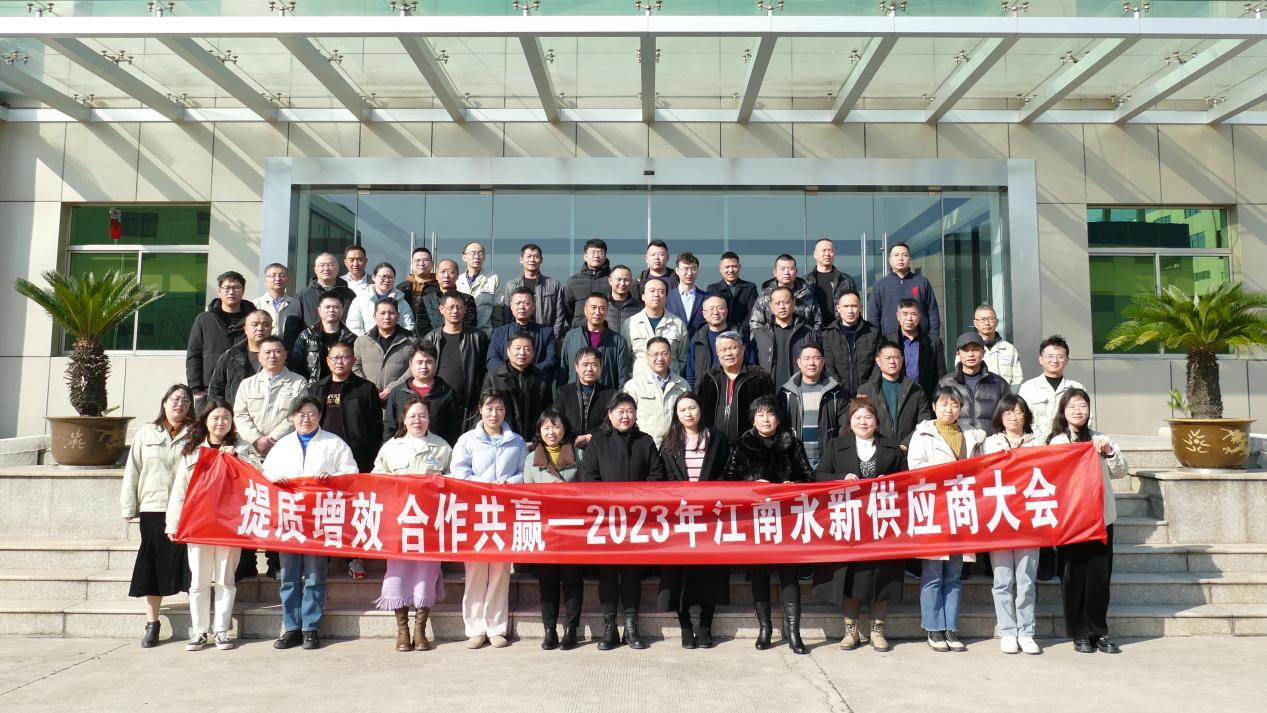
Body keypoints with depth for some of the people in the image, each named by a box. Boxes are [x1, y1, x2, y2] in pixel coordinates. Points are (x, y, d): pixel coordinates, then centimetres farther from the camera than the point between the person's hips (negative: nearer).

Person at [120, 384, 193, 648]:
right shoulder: (146, 433, 10)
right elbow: (132, 471, 10)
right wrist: (129, 508, 6)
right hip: (153, 509, 1)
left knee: (191, 566, -1)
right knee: (153, 567, 5)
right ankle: (152, 624, 16)